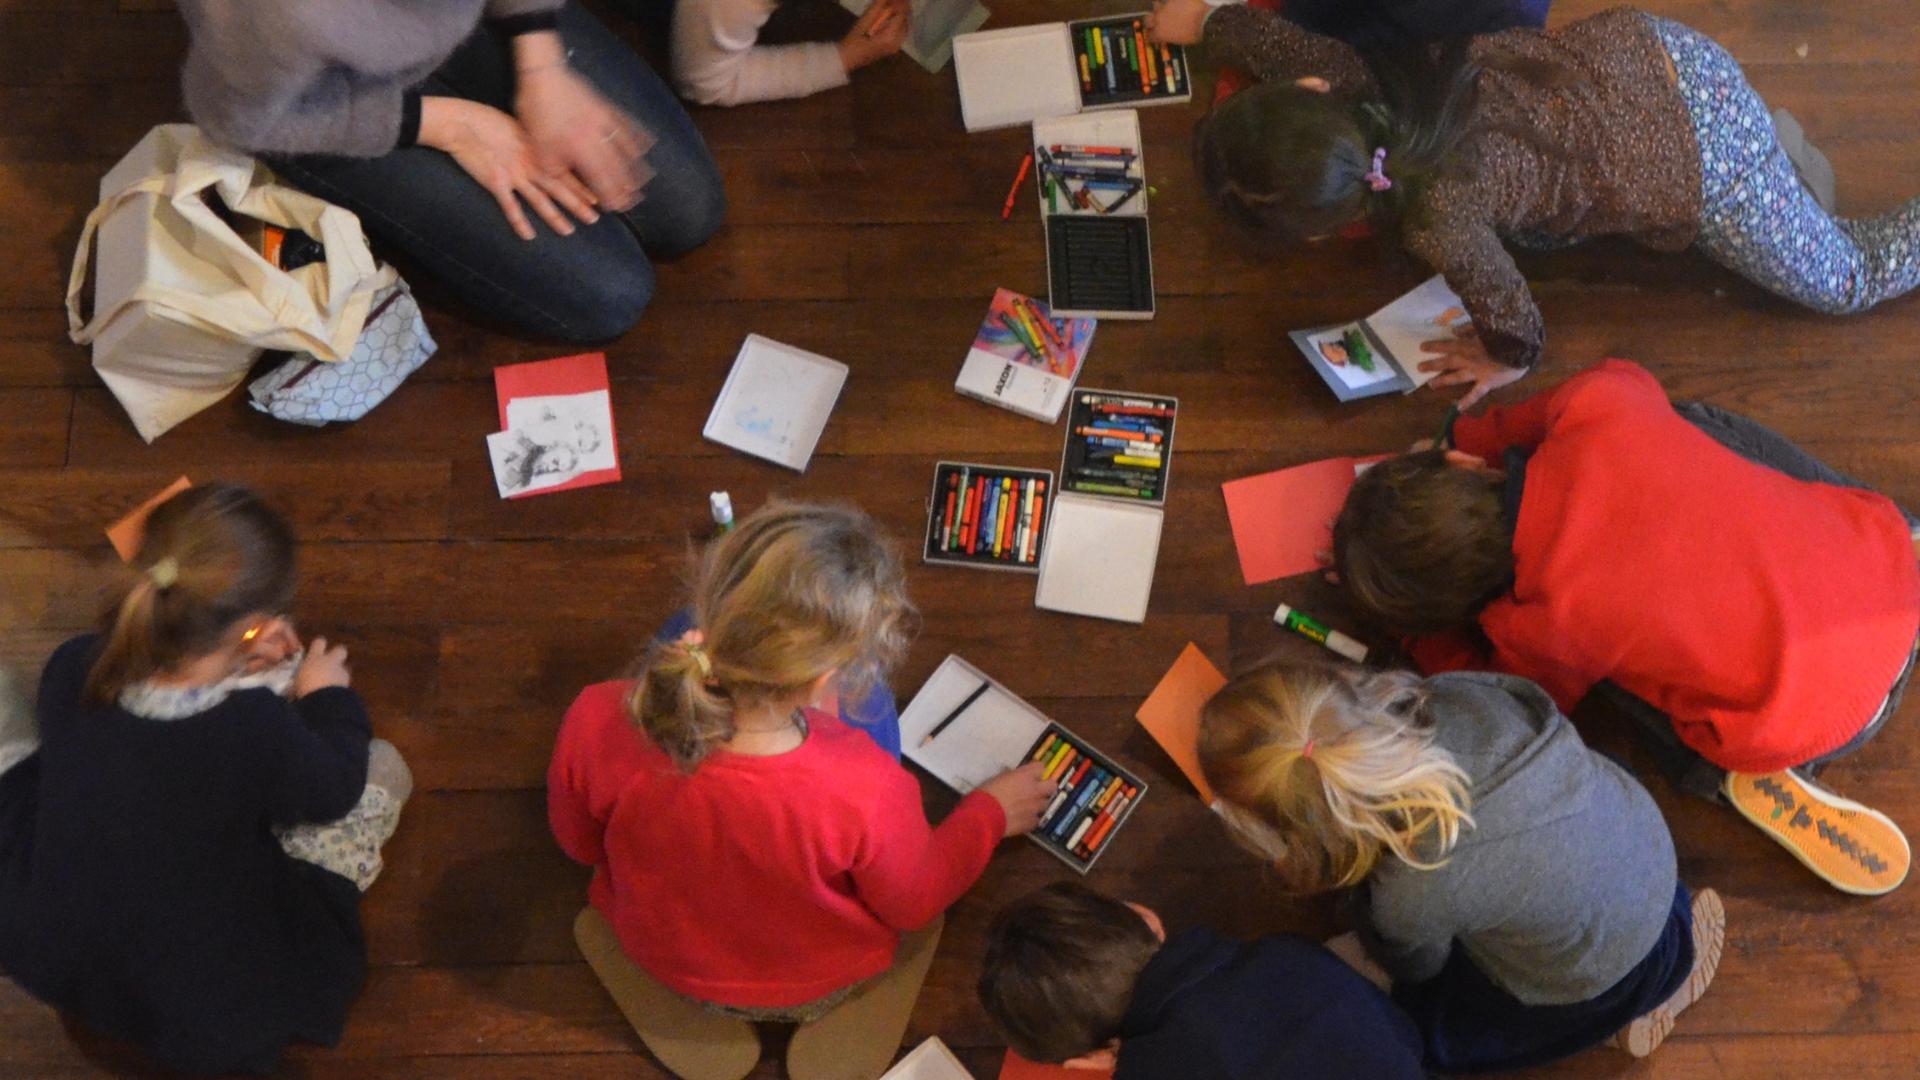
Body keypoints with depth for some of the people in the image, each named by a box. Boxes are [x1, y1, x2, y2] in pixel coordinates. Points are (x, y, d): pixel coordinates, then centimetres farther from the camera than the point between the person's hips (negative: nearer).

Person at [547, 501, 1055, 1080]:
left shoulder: (596, 725, -39)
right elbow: (916, 903, -19)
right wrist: (990, 814, 0)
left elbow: (580, 844, -13)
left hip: (665, 959, 2)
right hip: (820, 980, -1)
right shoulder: (864, 792, -45)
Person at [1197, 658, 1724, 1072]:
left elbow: (1415, 966, -10)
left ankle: (1625, 1017, 18)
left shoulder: (1413, 897, -37)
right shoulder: (1458, 695, -28)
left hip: (1603, 983, -4)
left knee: (1423, 1028, 17)